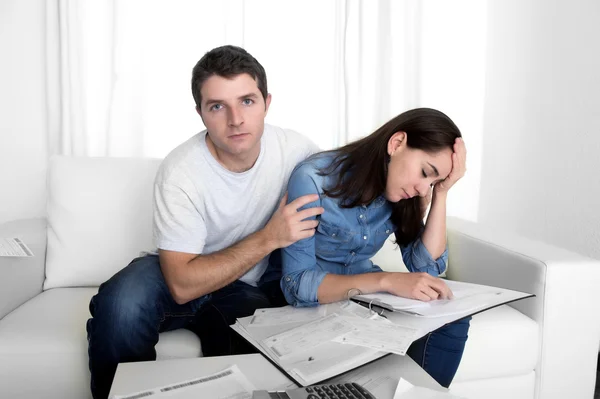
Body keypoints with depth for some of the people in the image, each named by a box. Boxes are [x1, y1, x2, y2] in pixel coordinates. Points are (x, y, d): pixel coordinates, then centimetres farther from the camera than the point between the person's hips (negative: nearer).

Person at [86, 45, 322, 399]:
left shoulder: (298, 150, -15)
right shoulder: (181, 172, -23)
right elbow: (183, 285, -25)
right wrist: (269, 238, -31)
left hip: (254, 287, 2)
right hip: (191, 280, -1)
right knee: (122, 304, -32)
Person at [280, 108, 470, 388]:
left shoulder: (402, 192, -7)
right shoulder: (314, 179, -25)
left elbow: (426, 266, -9)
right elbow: (297, 285, -28)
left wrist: (440, 193, -17)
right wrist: (386, 281, -37)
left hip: (366, 296, 5)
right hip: (313, 304, -5)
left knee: (451, 321, -17)